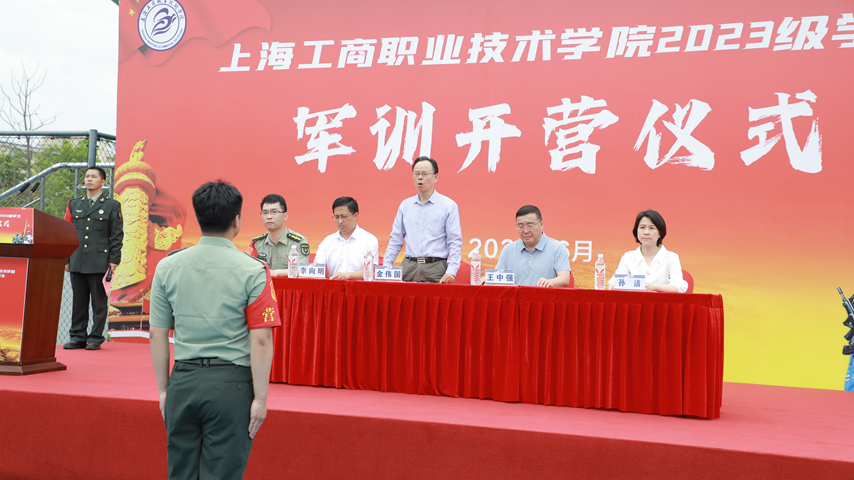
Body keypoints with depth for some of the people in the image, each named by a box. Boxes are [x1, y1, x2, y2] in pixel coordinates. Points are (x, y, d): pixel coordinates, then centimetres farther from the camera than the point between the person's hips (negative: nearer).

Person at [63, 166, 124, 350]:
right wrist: (65, 258, 10)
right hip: (77, 263, 4)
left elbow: (117, 236, 1)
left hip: (100, 263, -4)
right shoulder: (74, 204, 15)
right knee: (78, 301, 7)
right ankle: (77, 337, 15)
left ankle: (96, 338, 7)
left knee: (99, 302, 0)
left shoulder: (112, 206, 4)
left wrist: (114, 261, -6)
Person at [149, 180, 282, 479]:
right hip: (232, 384, -3)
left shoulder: (167, 267, 3)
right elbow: (261, 341, -11)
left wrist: (164, 389, 15)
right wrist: (260, 398, -5)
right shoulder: (253, 271, -8)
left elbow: (157, 335, 6)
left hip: (183, 381, 4)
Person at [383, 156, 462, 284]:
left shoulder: (448, 205, 2)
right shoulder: (405, 205, 14)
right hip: (408, 267, 3)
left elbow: (455, 242, -2)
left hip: (435, 269, -3)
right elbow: (395, 240, 17)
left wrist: (451, 272, -14)